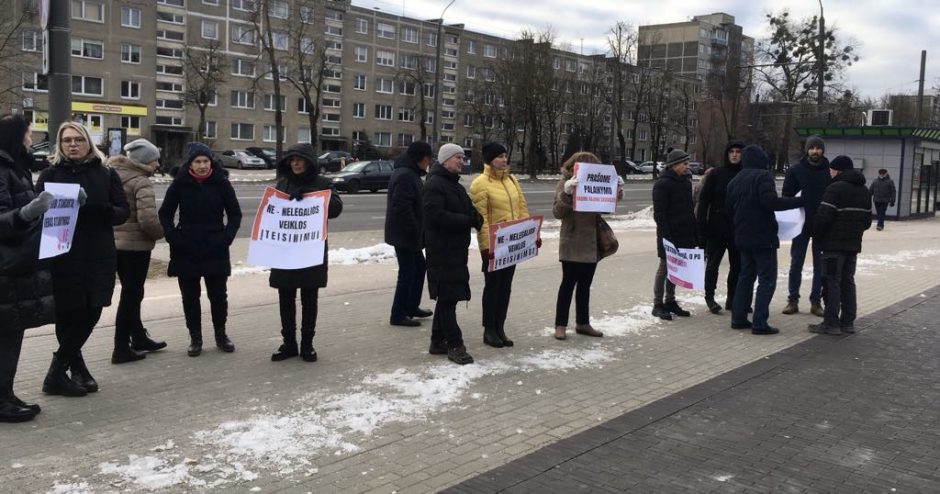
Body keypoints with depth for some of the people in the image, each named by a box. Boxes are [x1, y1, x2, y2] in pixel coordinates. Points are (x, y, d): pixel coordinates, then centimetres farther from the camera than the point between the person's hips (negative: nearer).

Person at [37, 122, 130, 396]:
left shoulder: (106, 174, 8)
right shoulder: (50, 175, 5)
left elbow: (122, 211, 3)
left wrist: (96, 208, -16)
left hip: (99, 258, 2)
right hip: (63, 258, -2)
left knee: (90, 314, 1)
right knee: (68, 316, -3)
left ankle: (57, 373, 16)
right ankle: (78, 369, 14)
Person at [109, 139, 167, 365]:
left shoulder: (114, 176, 9)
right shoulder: (141, 182, -16)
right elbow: (148, 220, -25)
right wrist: (163, 232, -8)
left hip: (115, 242, 8)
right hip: (136, 245, -8)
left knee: (130, 293, 19)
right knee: (132, 295, 1)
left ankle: (139, 338, 31)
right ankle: (122, 348, 6)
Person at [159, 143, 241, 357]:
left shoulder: (221, 182, -3)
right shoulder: (180, 183, -2)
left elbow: (235, 213, 4)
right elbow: (165, 213, 5)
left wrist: (227, 237, -8)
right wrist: (173, 237, -7)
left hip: (215, 249, 0)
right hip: (186, 251, 1)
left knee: (218, 294, 7)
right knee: (190, 296, 7)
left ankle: (220, 334, 24)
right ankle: (195, 338, 20)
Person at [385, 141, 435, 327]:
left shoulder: (410, 173, 14)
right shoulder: (405, 176, -20)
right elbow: (402, 207, -26)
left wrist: (418, 231, 16)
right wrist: (415, 231, -20)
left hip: (408, 234, 10)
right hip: (404, 234, -10)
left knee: (419, 268, 18)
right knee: (407, 272, -3)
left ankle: (411, 307, 30)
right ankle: (398, 315, 5)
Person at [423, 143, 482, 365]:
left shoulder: (455, 185, 19)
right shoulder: (434, 185, -12)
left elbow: (467, 210, 22)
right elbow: (436, 215, -24)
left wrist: (475, 217, -2)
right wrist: (468, 220, -20)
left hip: (457, 251, 10)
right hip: (442, 252, -10)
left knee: (447, 297, 13)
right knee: (447, 298, -5)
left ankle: (438, 342, 22)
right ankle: (454, 345, 0)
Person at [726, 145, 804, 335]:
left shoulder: (734, 180, 14)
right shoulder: (763, 176, -11)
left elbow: (729, 207, 16)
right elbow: (771, 201, -23)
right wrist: (799, 201, -18)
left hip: (742, 237, 8)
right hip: (763, 236, -8)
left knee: (746, 276, 16)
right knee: (767, 279, -4)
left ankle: (738, 318, 15)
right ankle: (760, 323, -9)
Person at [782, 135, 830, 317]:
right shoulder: (796, 170, 0)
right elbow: (786, 195, 2)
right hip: (801, 224, 0)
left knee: (820, 266, 6)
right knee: (796, 263, 5)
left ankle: (816, 301, 14)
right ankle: (793, 300, 12)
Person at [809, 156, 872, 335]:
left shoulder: (836, 188, -13)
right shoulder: (864, 191, 15)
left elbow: (823, 217, -18)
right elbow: (867, 221, 18)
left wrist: (817, 234, -3)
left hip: (834, 244, -8)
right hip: (854, 245, 8)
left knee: (832, 282, -4)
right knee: (848, 282, 12)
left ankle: (831, 323, -4)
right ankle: (848, 322, 15)